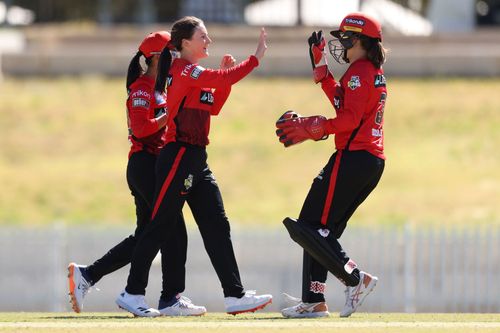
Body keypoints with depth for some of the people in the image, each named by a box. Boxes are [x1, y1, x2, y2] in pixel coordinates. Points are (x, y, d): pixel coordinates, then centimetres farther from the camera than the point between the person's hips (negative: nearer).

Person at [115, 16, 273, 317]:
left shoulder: (195, 73, 16)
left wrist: (225, 75, 8)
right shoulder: (182, 70, -13)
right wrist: (257, 57, -15)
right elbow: (225, 79, -22)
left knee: (217, 225, 4)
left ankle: (235, 295, 2)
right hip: (178, 157, -10)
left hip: (196, 158, 10)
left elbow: (213, 107, 18)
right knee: (161, 227, -5)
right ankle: (133, 293, 3)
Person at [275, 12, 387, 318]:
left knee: (311, 228, -9)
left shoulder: (359, 71, -11)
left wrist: (311, 129, -20)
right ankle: (314, 301, 11)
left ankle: (356, 279, -12)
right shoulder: (376, 72, 19)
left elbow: (350, 118, -20)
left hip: (353, 158, -10)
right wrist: (321, 67, 25)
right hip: (374, 163, 10)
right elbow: (342, 101, 25)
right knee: (322, 229, 13)